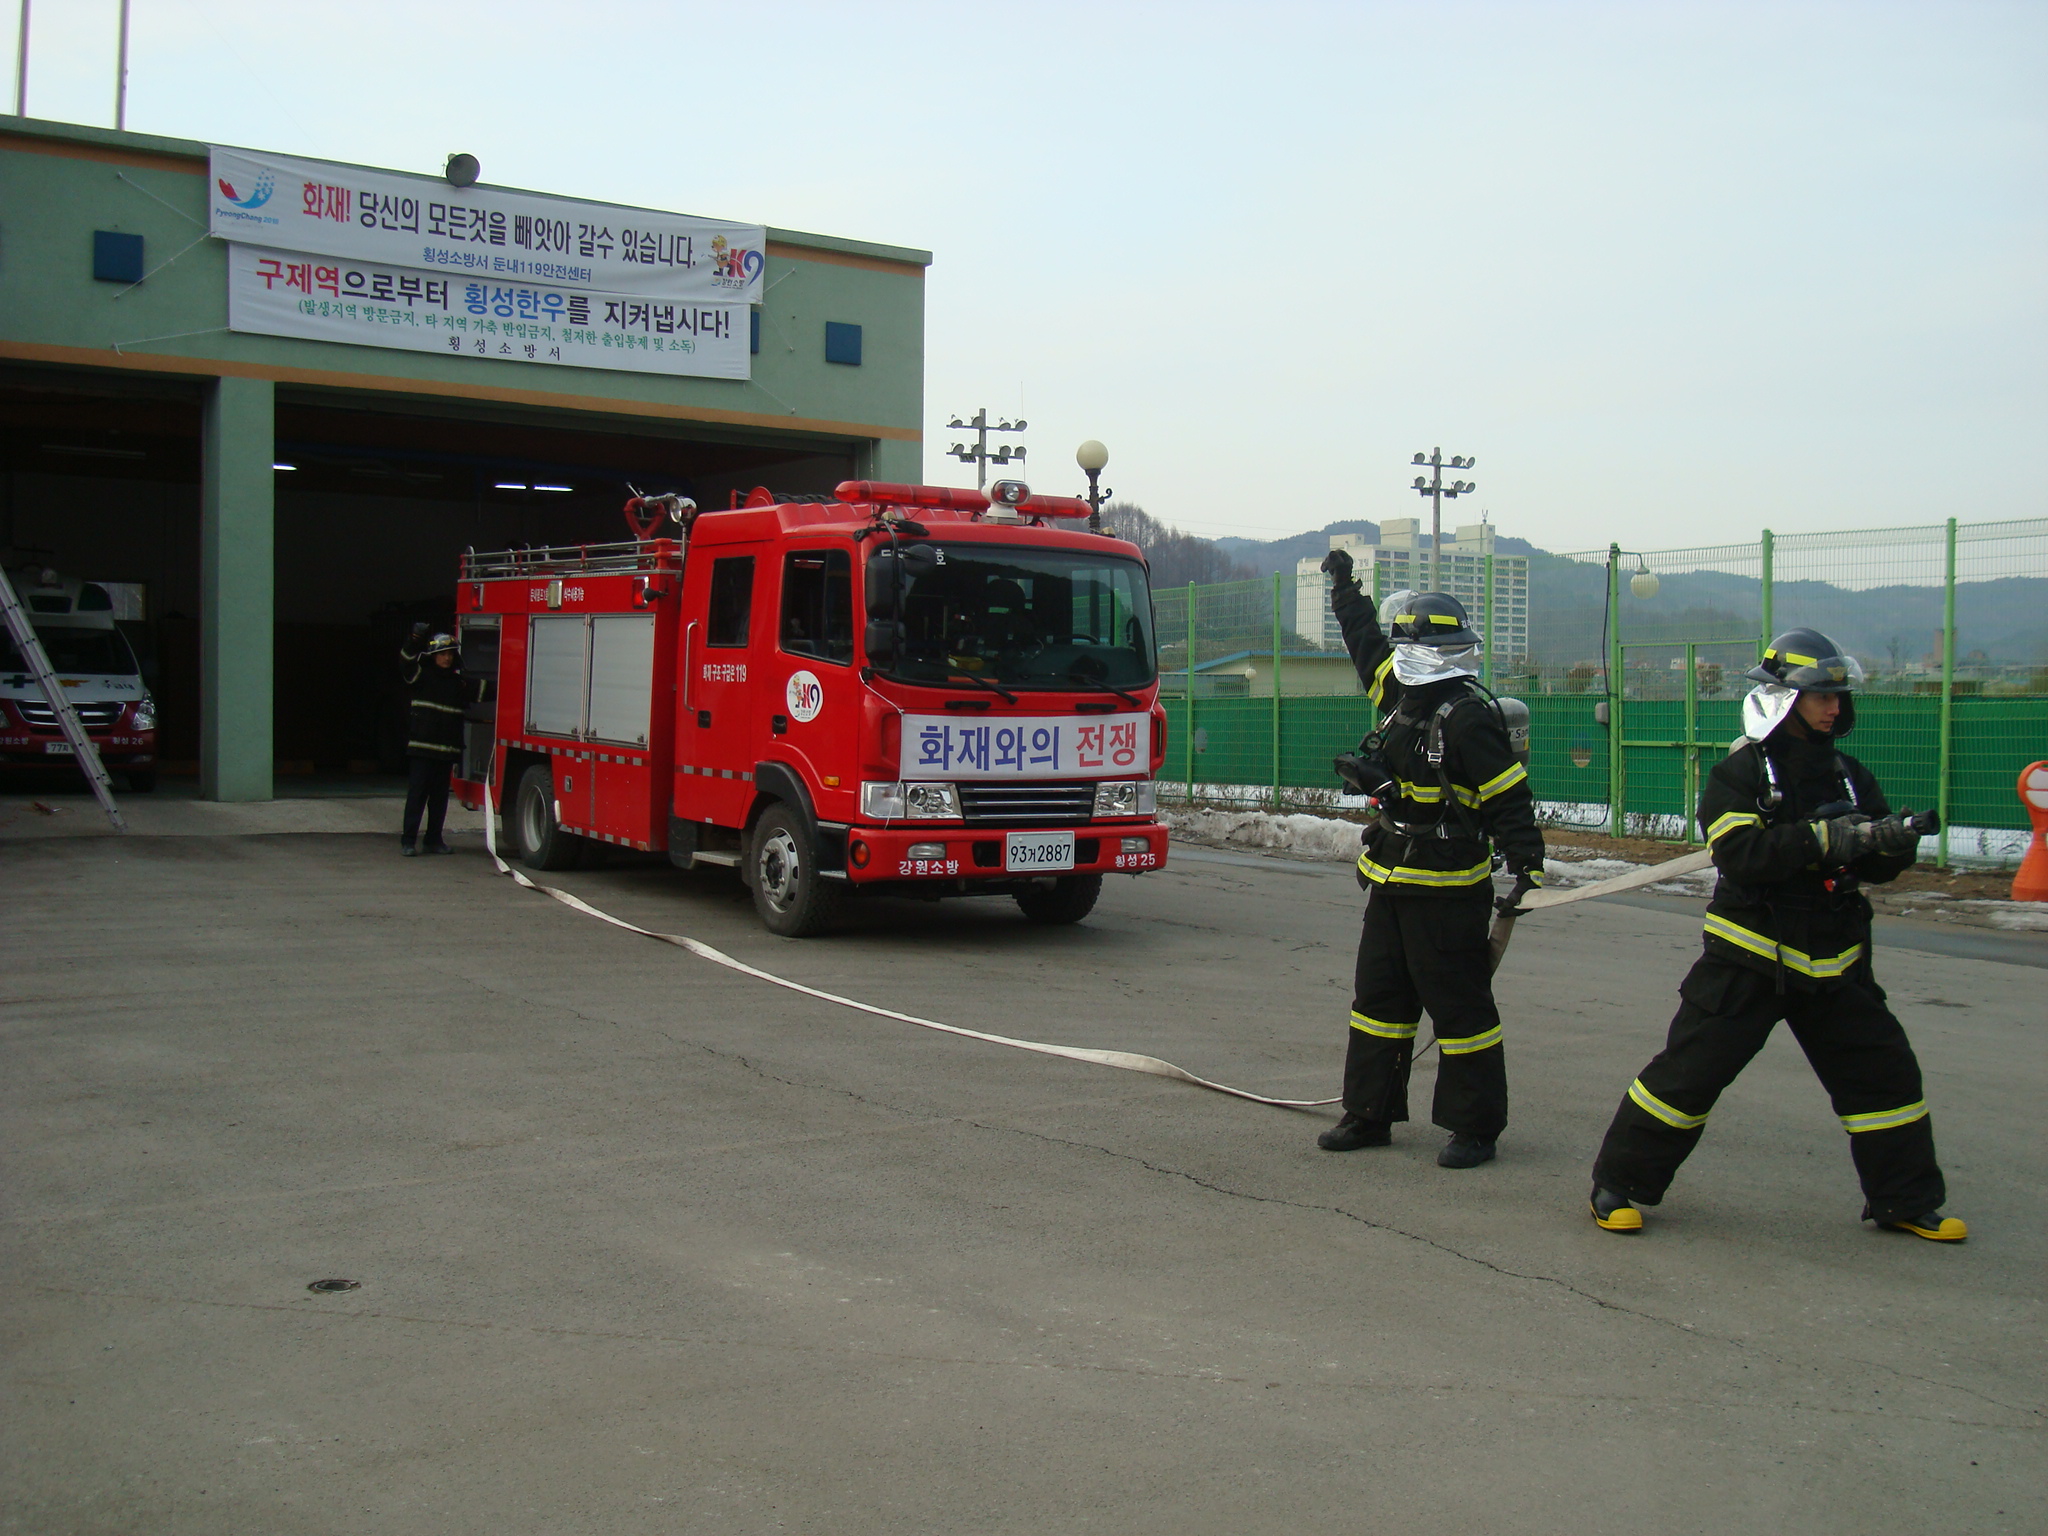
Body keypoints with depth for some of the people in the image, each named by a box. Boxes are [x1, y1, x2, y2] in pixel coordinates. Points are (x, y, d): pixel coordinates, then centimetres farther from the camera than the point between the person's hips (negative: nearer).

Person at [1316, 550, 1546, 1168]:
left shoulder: (1469, 719, -16)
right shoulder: (1400, 699, 9)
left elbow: (1510, 800, -18)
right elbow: (1369, 648, 27)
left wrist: (1527, 868, -25)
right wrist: (1346, 591, 35)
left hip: (1448, 892, -9)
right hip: (1391, 885, 9)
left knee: (1460, 1006, 0)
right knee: (1378, 999, 13)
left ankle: (1475, 1128, 10)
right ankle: (1369, 1114, 23)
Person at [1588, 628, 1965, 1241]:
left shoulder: (1848, 774, 9)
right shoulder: (1738, 774, -8)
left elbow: (1876, 865, 7)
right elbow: (1744, 855, -22)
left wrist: (1895, 841, -16)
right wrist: (1825, 839, -30)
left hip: (1832, 964, 5)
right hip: (1749, 961, -5)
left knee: (1886, 1072, 6)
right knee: (1689, 1073, -5)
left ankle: (1907, 1201, 23)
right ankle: (1619, 1184, 6)